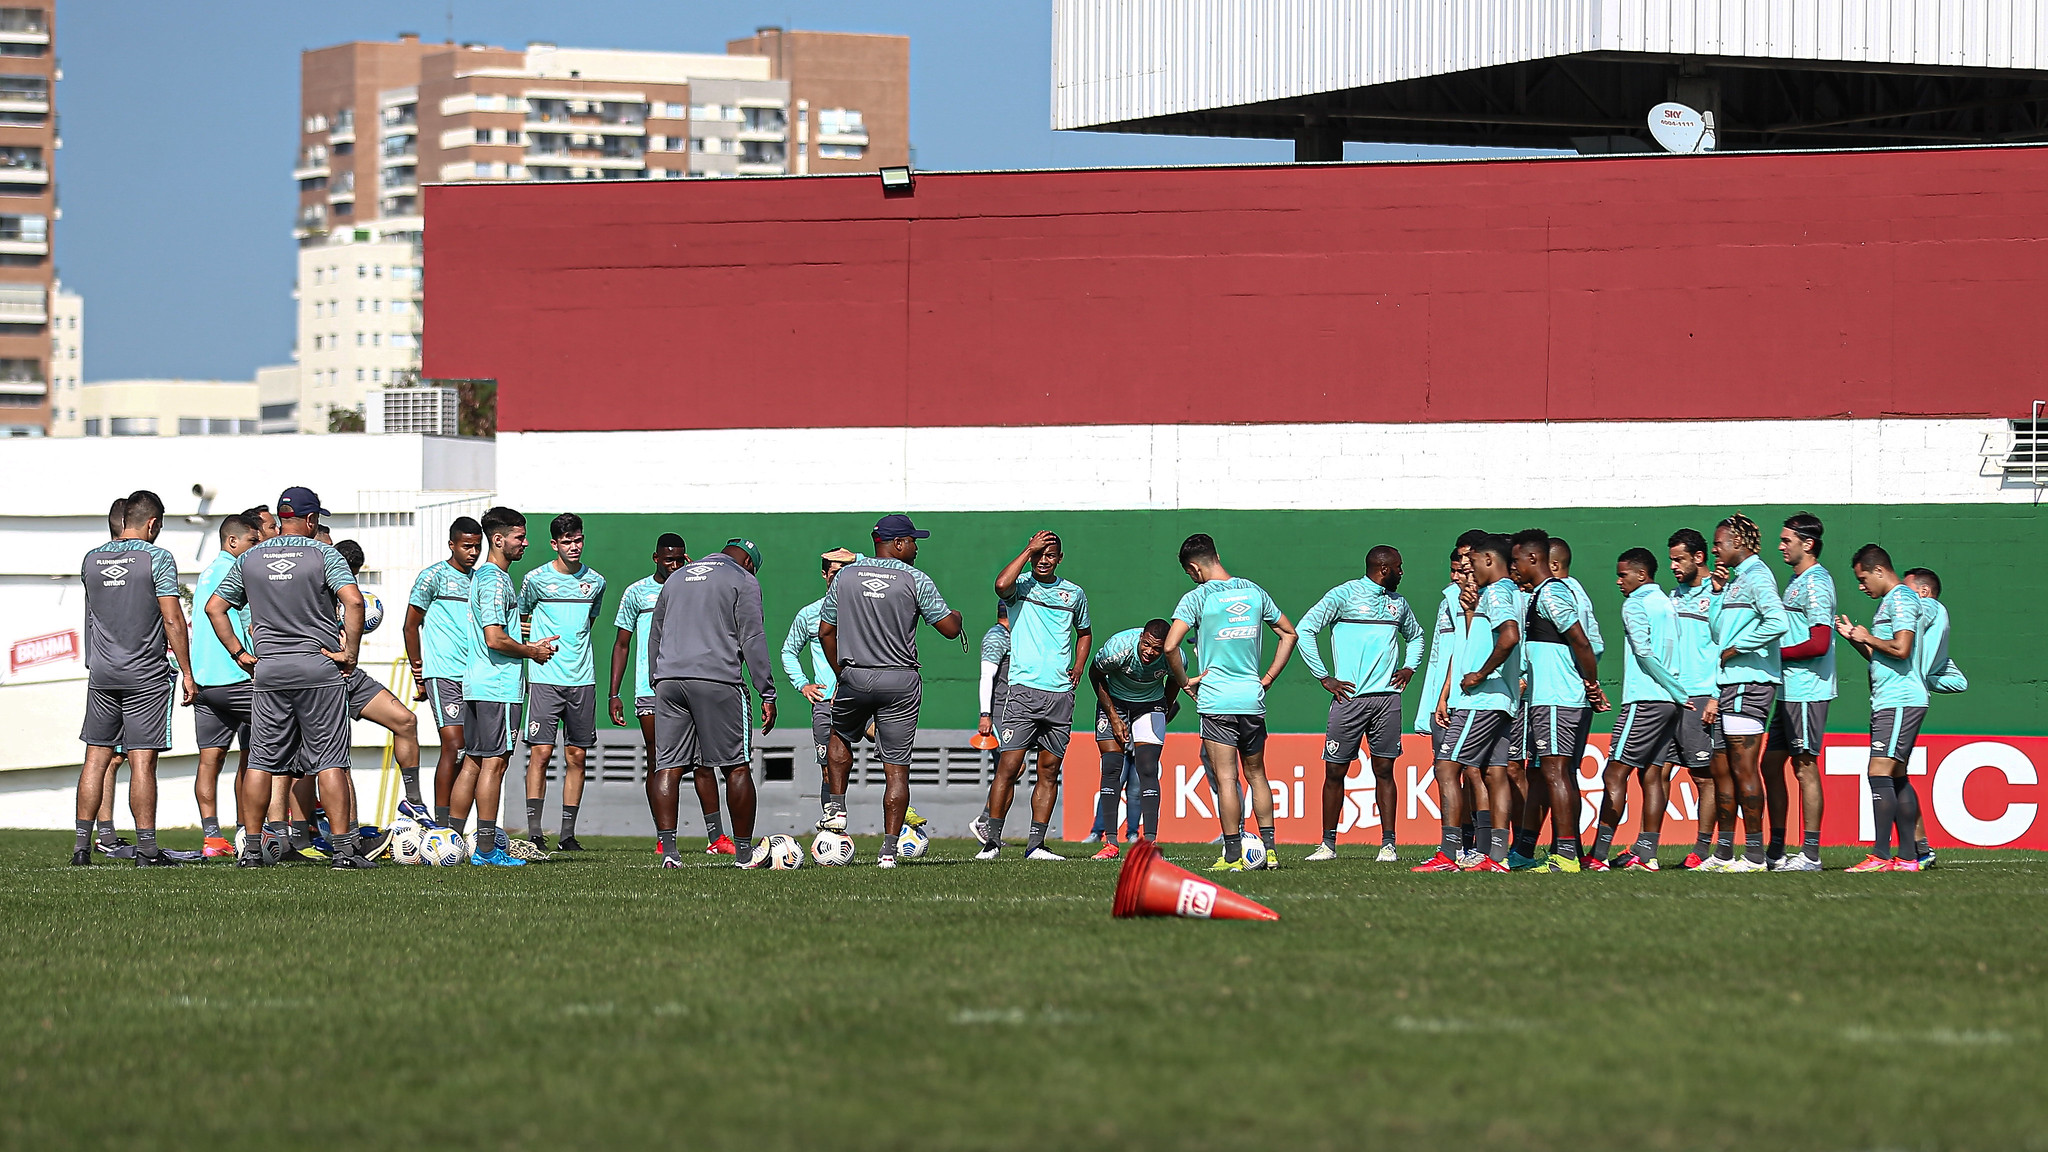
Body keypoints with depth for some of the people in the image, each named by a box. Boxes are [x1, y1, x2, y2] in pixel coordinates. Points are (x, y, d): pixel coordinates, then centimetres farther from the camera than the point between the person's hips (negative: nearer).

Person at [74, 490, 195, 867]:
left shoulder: (90, 561, 8)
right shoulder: (157, 559, -9)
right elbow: (173, 620, -12)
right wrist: (187, 673, -5)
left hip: (101, 672, 4)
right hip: (146, 675, -4)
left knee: (96, 758, 8)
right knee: (142, 761, -4)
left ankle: (82, 843, 6)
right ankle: (146, 847, -5)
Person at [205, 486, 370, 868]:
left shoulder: (249, 560, 8)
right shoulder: (324, 555, -5)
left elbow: (214, 607, 9)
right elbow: (353, 600, -18)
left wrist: (239, 654, 11)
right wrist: (350, 653, -10)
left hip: (268, 669, 3)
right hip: (320, 667, -3)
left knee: (261, 761, 9)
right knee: (330, 761, -2)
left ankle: (252, 848, 8)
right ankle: (342, 849, -6)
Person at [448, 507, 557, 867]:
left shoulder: (481, 575, 18)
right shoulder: (495, 580, -14)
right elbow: (495, 638, -21)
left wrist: (528, 647, 18)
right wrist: (532, 653, -7)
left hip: (476, 684, 10)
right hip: (497, 687, -10)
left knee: (473, 762, 11)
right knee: (494, 762, -7)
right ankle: (485, 848, -7)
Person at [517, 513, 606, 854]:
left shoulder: (595, 580, 8)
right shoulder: (536, 580, -2)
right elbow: (521, 621, 12)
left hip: (582, 679, 3)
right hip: (544, 678, -3)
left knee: (576, 756, 3)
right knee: (541, 752, -10)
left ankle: (568, 831, 9)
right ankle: (534, 830, -10)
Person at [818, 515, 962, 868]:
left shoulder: (845, 576, 5)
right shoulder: (915, 580, -5)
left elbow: (825, 632, 10)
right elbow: (950, 629, -5)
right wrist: (956, 615, 19)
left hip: (854, 678, 2)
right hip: (901, 683, -2)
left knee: (840, 737, 31)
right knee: (897, 767, 1)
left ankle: (836, 809, 16)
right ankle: (889, 849, -4)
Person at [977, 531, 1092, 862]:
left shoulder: (1074, 593, 13)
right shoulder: (1020, 585, 1)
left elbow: (1084, 633, 30)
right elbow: (1002, 585, -24)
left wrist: (1078, 668, 14)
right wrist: (1028, 550, -14)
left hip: (1061, 694, 4)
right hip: (1023, 688, -4)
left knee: (1049, 771, 5)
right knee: (1009, 766, -10)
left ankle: (1036, 844, 8)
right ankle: (992, 840, -3)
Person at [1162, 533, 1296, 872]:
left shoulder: (1196, 598, -7)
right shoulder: (1254, 592, 8)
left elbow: (1170, 646, -18)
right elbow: (1288, 634, 18)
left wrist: (1184, 681, -2)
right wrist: (1268, 677, 18)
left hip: (1216, 700, -4)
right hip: (1253, 698, 4)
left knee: (1226, 779, -3)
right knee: (1256, 774, 16)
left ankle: (1233, 855, -3)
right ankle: (1269, 848, 15)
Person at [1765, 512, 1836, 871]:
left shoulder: (1815, 583, -13)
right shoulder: (1796, 580, 18)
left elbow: (1819, 644, -20)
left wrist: (1776, 653, -11)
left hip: (1806, 691, -10)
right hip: (1789, 691, 10)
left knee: (1804, 767, -6)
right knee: (1771, 764, 11)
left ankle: (1811, 854, -3)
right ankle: (1775, 852, 17)